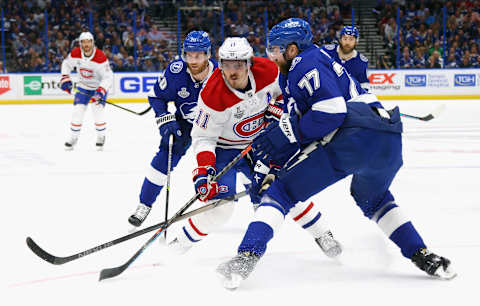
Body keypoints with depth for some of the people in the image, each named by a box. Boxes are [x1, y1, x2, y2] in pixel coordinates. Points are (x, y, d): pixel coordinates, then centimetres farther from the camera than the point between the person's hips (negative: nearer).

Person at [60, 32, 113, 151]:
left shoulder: (100, 57, -28)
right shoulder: (76, 53, -16)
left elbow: (108, 77, -27)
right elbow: (66, 64, 4)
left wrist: (100, 91, -37)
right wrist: (65, 79, -9)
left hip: (99, 86, -4)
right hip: (83, 86, 4)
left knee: (98, 109, -18)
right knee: (77, 110, -4)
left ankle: (101, 136, 2)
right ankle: (73, 137, 11)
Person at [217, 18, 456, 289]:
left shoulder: (306, 63, 2)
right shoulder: (322, 58, 32)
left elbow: (330, 110, -13)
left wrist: (286, 136, -8)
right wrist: (277, 156, 25)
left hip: (352, 137, -9)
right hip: (390, 143, 9)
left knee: (283, 192, 0)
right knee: (372, 198, 35)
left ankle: (247, 256, -15)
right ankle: (423, 257, 25)